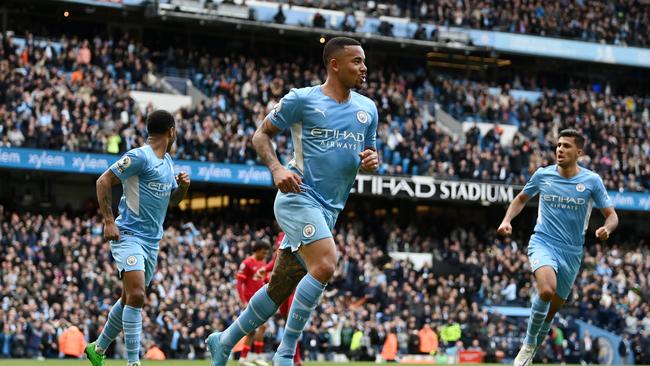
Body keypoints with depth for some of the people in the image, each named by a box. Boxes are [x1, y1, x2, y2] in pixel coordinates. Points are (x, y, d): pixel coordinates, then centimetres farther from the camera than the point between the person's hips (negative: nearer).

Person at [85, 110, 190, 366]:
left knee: (130, 299, 14)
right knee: (136, 296, -20)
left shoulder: (167, 162, 16)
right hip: (129, 236, -9)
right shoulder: (140, 157, -11)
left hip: (151, 241, 9)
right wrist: (109, 221, -17)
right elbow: (103, 181, -11)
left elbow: (172, 200, 27)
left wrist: (183, 186, 5)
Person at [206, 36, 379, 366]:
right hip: (299, 198, -7)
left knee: (280, 288, 10)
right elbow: (261, 134, 3)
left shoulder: (368, 109, 11)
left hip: (328, 211, 7)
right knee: (324, 265, -27)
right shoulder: (301, 99, -5)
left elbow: (368, 154, 22)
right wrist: (277, 168, -14)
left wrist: (371, 161, -3)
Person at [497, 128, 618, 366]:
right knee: (547, 289, -31)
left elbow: (611, 215, 1)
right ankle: (529, 343, -12)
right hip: (543, 242, -2)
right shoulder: (542, 175, 0)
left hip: (572, 251, 2)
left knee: (552, 309, 9)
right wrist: (507, 220, 1)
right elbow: (521, 199, 18)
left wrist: (606, 229, -22)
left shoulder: (592, 180, -3)